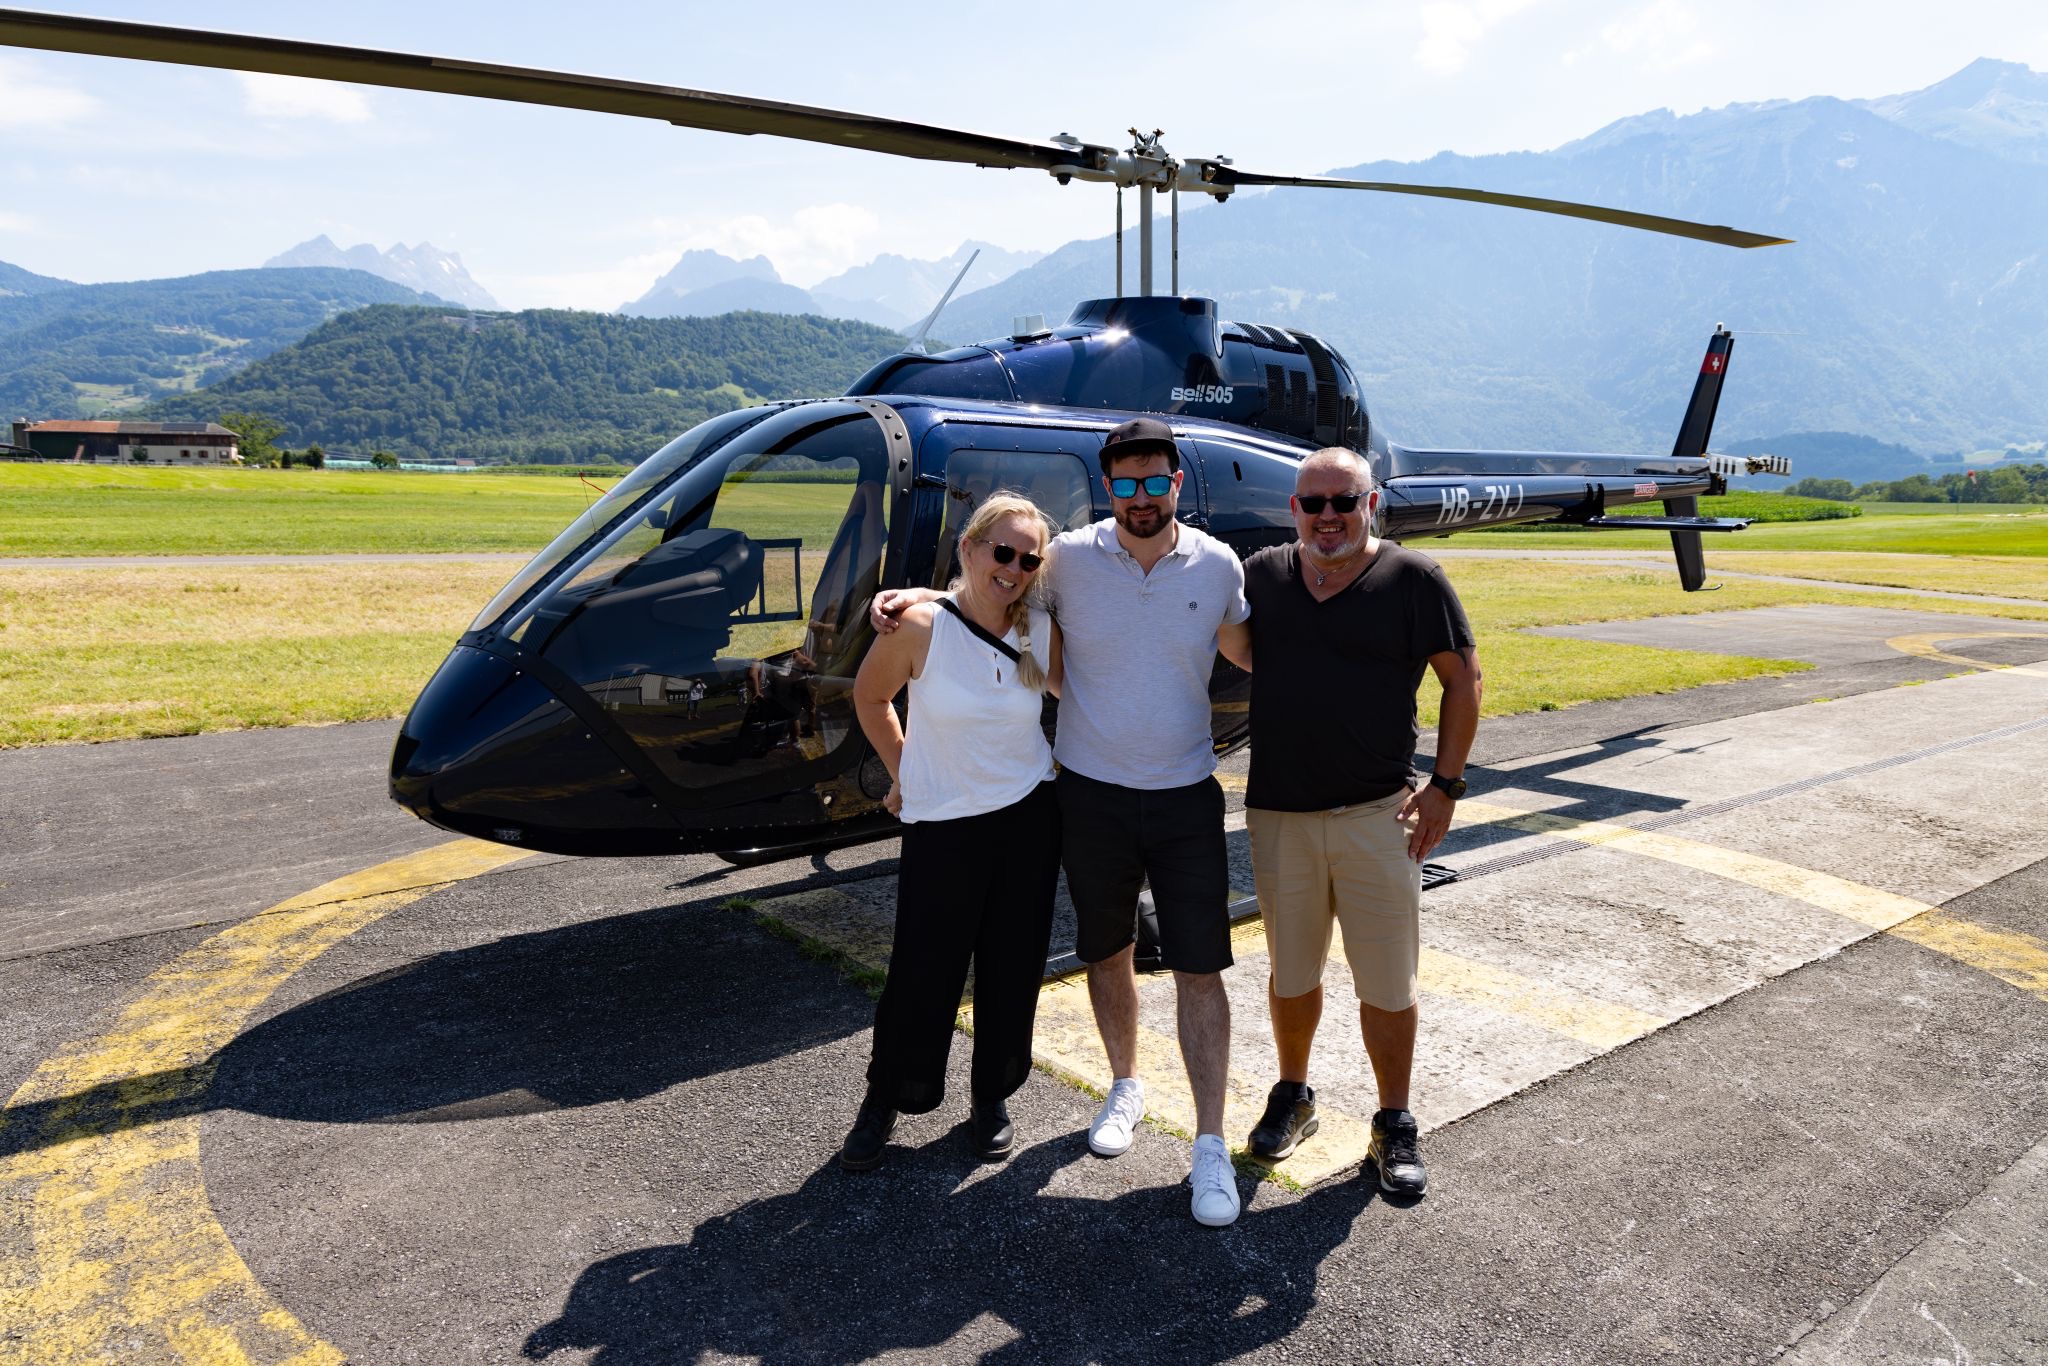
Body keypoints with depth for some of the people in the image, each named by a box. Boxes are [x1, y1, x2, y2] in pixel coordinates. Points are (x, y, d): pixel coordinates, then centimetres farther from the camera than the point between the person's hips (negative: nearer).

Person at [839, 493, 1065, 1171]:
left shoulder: (1042, 631, -5)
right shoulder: (919, 626, -15)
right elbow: (870, 698, 1)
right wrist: (904, 773, 6)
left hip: (1029, 816, 3)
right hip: (941, 823, -3)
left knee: (1013, 969, 11)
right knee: (924, 971, 1)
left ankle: (993, 1098, 32)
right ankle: (886, 1099, 25)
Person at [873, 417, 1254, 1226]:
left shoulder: (1217, 565, -3)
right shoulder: (1069, 558, -7)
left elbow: (1247, 650, 15)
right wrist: (917, 596, -4)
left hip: (1187, 796, 0)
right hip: (1091, 794, 1)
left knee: (1199, 968, -1)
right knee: (1107, 953, 16)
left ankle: (1210, 1146, 10)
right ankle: (1126, 1087, 40)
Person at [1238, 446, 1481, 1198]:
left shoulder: (1413, 579, -4)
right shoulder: (1262, 574, 4)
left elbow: (1463, 679, 0)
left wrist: (1445, 784, -5)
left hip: (1377, 814, -2)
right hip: (1278, 815, 3)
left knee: (1387, 981, 6)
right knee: (1291, 973, 16)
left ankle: (1394, 1126, 25)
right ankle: (1292, 1094, 38)